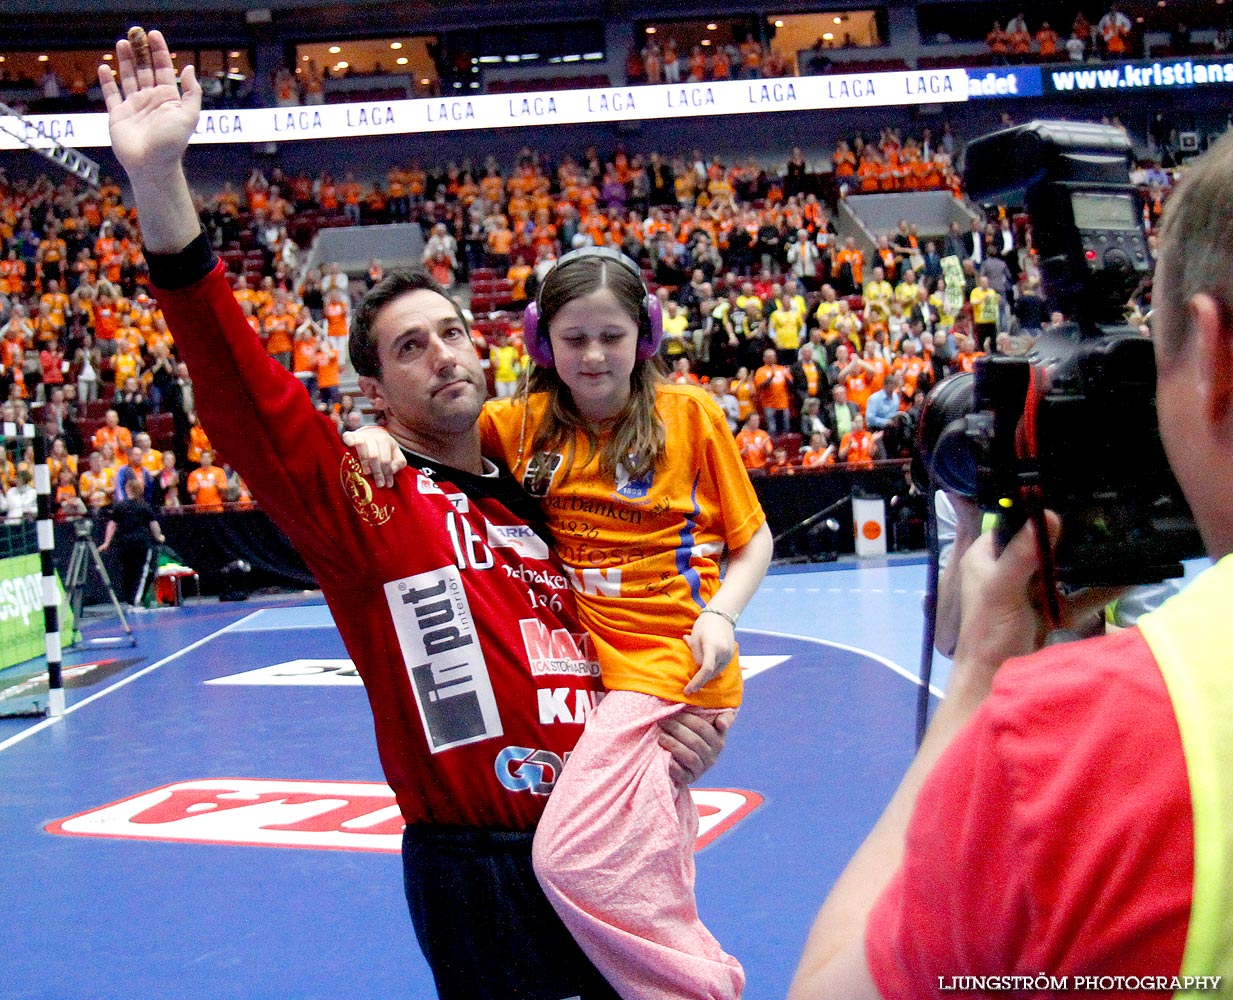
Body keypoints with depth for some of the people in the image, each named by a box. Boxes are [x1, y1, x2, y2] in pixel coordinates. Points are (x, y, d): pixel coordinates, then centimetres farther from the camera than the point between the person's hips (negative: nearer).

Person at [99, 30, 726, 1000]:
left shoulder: (537, 508, 14)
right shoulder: (364, 501, -4)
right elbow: (240, 387, -20)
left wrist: (680, 724, 1)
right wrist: (160, 182, -31)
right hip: (478, 874, -6)